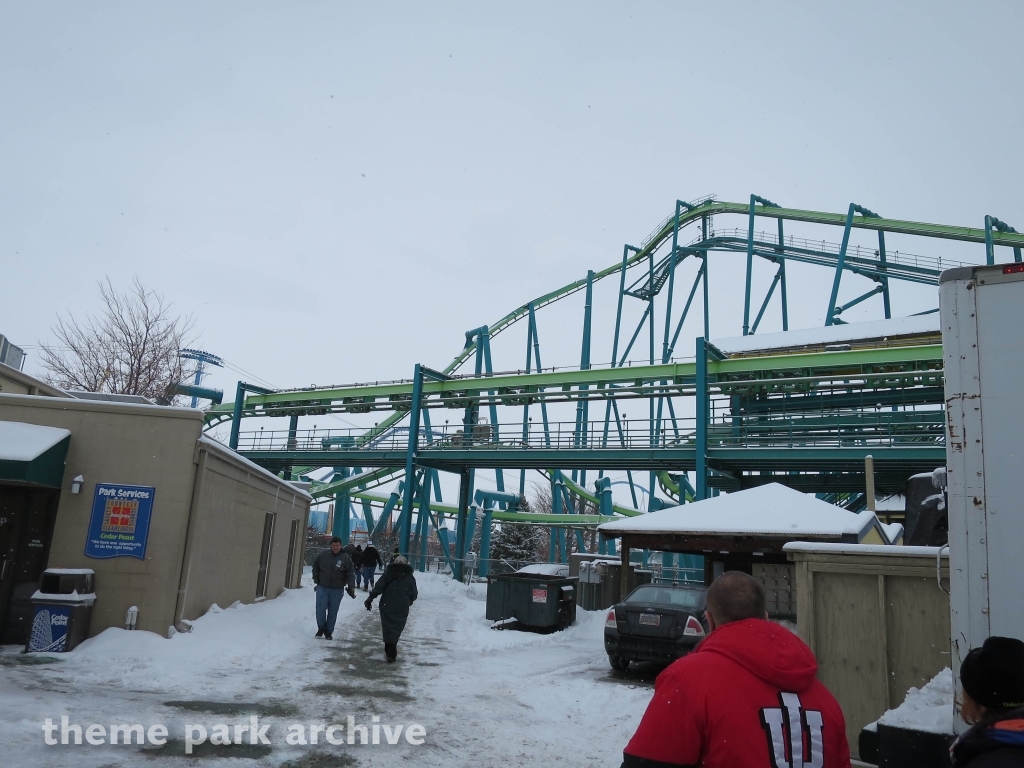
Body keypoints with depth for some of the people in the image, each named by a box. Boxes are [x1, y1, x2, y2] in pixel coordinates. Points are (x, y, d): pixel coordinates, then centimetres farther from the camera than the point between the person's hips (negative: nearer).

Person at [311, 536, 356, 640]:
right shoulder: (323, 556, 2)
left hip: (337, 590, -1)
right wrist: (316, 579, 9)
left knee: (333, 612, 5)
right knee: (320, 609, -5)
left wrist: (351, 586, -14)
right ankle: (321, 628, 16)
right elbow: (315, 567, 17)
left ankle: (329, 632, 19)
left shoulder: (346, 558, -3)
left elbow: (350, 574, -3)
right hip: (322, 588, 1)